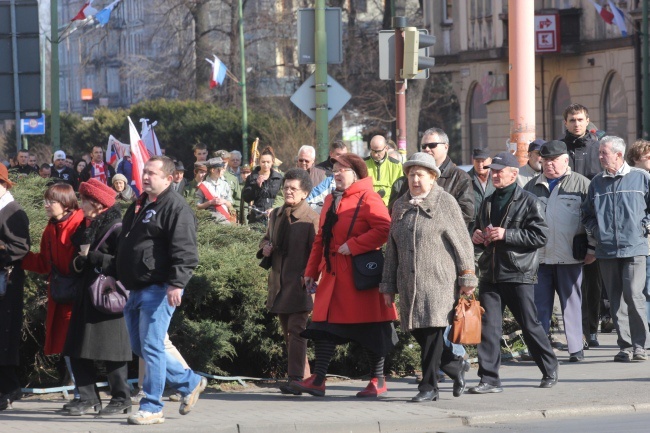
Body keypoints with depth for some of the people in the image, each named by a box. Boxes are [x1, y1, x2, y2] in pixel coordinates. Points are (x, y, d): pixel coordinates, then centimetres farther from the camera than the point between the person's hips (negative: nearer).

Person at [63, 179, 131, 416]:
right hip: (86, 296, 9)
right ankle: (88, 399, 11)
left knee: (109, 352, -4)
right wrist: (78, 262, 0)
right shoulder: (86, 227, 15)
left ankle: (121, 398, 6)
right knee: (77, 351, 5)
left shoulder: (116, 228, -12)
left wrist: (91, 257, -16)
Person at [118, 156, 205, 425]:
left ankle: (151, 408, -3)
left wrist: (177, 284, -26)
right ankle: (190, 383, 25)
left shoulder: (175, 207, -10)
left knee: (151, 347, -9)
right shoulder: (139, 206, 19)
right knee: (140, 347, 12)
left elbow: (185, 252, -18)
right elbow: (125, 245, 30)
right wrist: (116, 277, 28)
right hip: (136, 290, 10)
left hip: (158, 290, -10)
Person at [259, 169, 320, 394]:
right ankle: (304, 376, 21)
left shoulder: (311, 219, -11)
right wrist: (265, 246, 6)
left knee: (296, 330, -12)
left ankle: (296, 378, -13)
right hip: (279, 283, 8)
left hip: (300, 283, -8)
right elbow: (267, 238, 29)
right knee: (288, 331, 12)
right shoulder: (276, 215, 13)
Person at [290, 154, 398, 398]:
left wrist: (353, 245, -21)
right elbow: (320, 238, 20)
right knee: (325, 325, 0)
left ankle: (378, 380, 11)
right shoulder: (331, 201, 17)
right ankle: (318, 380, -2)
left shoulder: (367, 199, -8)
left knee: (369, 327, 1)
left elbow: (384, 229, -21)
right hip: (332, 275, 7)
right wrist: (311, 271, 17)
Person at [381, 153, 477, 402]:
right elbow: (392, 248, 18)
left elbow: (462, 241, 0)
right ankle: (456, 366, 24)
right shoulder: (400, 206, 16)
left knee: (432, 331, -8)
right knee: (418, 332, 4)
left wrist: (467, 277, -4)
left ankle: (429, 386, -1)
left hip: (439, 280, -6)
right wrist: (388, 286, 16)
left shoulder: (445, 203, 1)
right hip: (409, 283, 6)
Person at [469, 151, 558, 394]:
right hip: (490, 273, 5)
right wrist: (476, 236, 6)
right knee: (488, 326, -3)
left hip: (519, 275, -5)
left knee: (530, 325, 4)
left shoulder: (528, 201, -4)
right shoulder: (488, 203, 18)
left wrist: (506, 235, -18)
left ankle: (550, 370, 22)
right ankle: (489, 379, -2)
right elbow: (478, 232, 31)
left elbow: (541, 235, -12)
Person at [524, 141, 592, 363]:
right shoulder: (532, 186, 14)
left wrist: (592, 249, -4)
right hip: (538, 258, 3)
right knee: (539, 305, 2)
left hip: (569, 258, -3)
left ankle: (576, 348, 9)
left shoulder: (580, 184, 3)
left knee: (572, 303, 3)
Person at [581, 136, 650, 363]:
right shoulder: (597, 182, 12)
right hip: (606, 249, 4)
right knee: (615, 300, 3)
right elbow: (586, 213, 23)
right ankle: (625, 346, 8)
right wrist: (595, 230, 9)